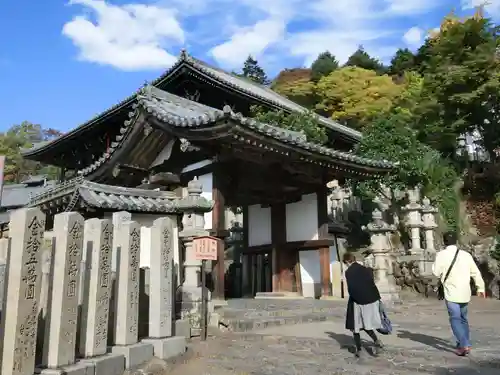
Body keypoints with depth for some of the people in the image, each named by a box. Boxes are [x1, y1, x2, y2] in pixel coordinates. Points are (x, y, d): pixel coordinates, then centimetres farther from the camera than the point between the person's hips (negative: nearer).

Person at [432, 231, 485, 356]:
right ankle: (464, 343, 27)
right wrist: (480, 288, 19)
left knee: (455, 319, -2)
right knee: (463, 318, 20)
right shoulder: (465, 255, 1)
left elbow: (436, 272, -8)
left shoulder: (441, 255, -10)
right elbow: (476, 272, 6)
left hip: (451, 293, -4)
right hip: (465, 293, 5)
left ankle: (464, 345, -15)